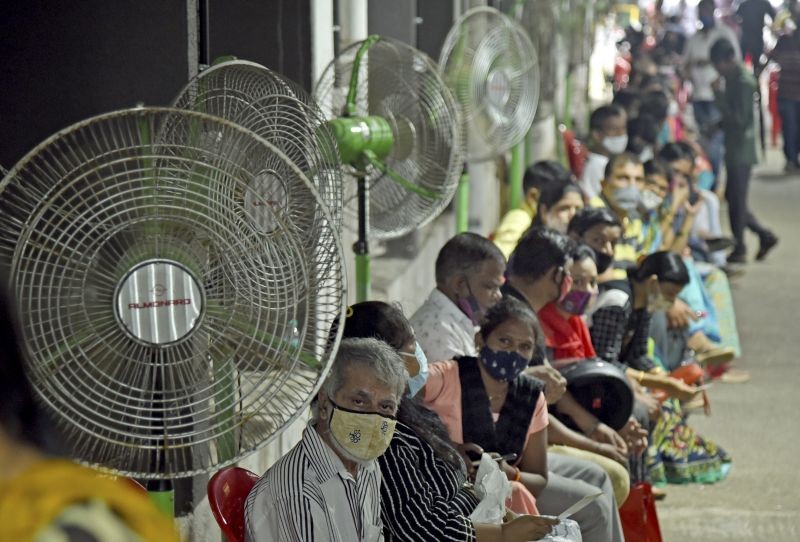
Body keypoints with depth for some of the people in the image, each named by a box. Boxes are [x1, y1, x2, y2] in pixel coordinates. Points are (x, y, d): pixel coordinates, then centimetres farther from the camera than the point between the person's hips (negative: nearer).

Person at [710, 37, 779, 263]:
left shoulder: (744, 81, -18)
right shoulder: (733, 77, 10)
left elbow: (739, 117, -23)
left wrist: (719, 94, -22)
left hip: (741, 148, -9)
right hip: (733, 146, 9)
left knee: (736, 199, -2)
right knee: (733, 197, 14)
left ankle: (739, 249, 8)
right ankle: (764, 235, 22)